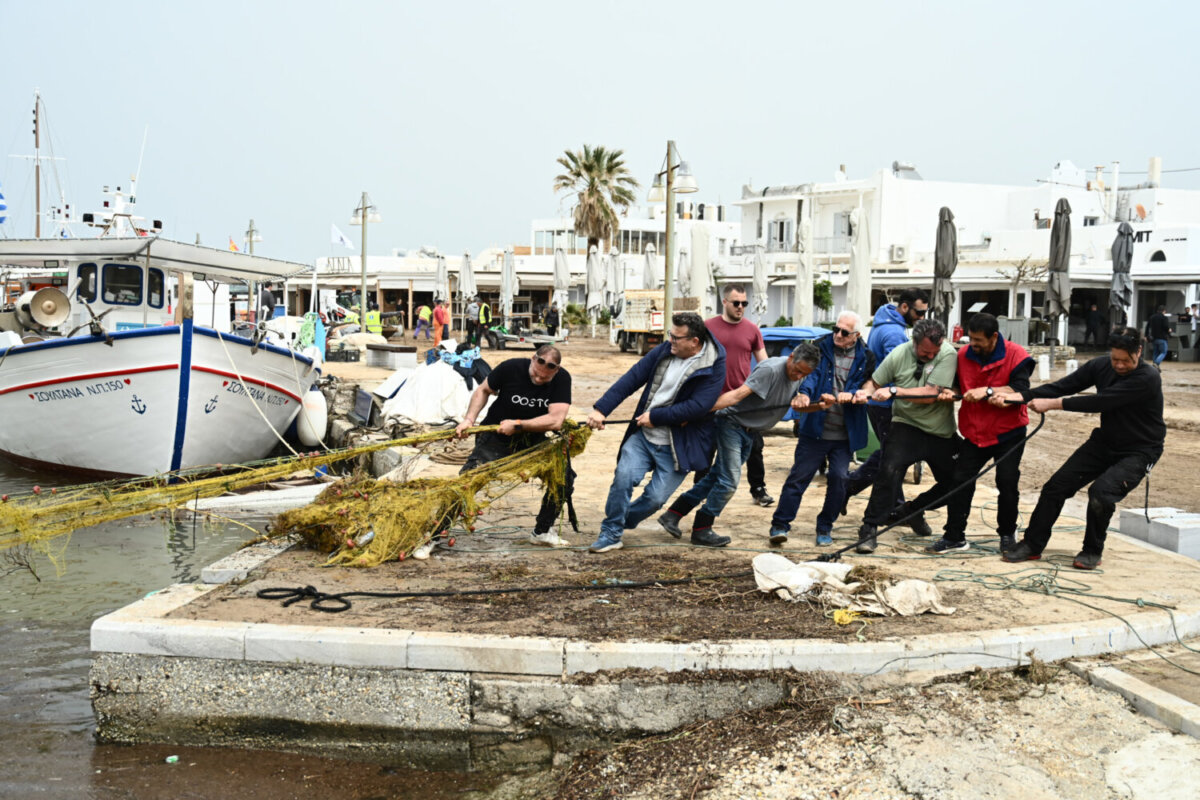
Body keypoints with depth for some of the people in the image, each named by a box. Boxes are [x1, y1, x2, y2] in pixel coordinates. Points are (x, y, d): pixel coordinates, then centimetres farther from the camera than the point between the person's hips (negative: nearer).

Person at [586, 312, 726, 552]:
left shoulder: (714, 367, -12)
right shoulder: (665, 350, 3)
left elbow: (697, 406, -21)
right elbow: (632, 378, 1)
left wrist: (655, 417, -17)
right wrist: (601, 408, -7)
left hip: (677, 446, -3)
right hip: (643, 435, 4)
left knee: (655, 497, -6)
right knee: (624, 476, -17)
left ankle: (616, 525, 20)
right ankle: (610, 534, 0)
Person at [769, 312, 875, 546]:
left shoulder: (865, 358, 4)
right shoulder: (821, 347, 2)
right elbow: (809, 373, -11)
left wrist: (851, 395, -23)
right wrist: (804, 393, -30)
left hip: (845, 434, 1)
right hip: (815, 429, -1)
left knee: (839, 478, -1)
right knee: (799, 476, 0)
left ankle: (825, 527, 17)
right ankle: (780, 524, 7)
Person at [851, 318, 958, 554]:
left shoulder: (948, 354, -13)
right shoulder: (899, 354, -6)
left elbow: (931, 394, -21)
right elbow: (875, 382, 5)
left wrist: (893, 390, -23)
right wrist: (865, 391, -18)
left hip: (941, 431, 1)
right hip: (907, 425, -1)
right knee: (889, 470, -24)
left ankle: (913, 509, 39)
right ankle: (869, 530, -16)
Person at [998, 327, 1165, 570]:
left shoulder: (1148, 378, -25)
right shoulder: (1101, 366, -6)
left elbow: (1100, 401, -32)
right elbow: (1063, 386, -9)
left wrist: (1053, 404, -30)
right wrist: (1020, 396, -22)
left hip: (1139, 452, -6)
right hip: (1104, 442, 6)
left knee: (1101, 492, -27)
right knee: (1056, 486, -3)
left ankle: (1092, 551, -3)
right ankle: (1032, 545, 10)